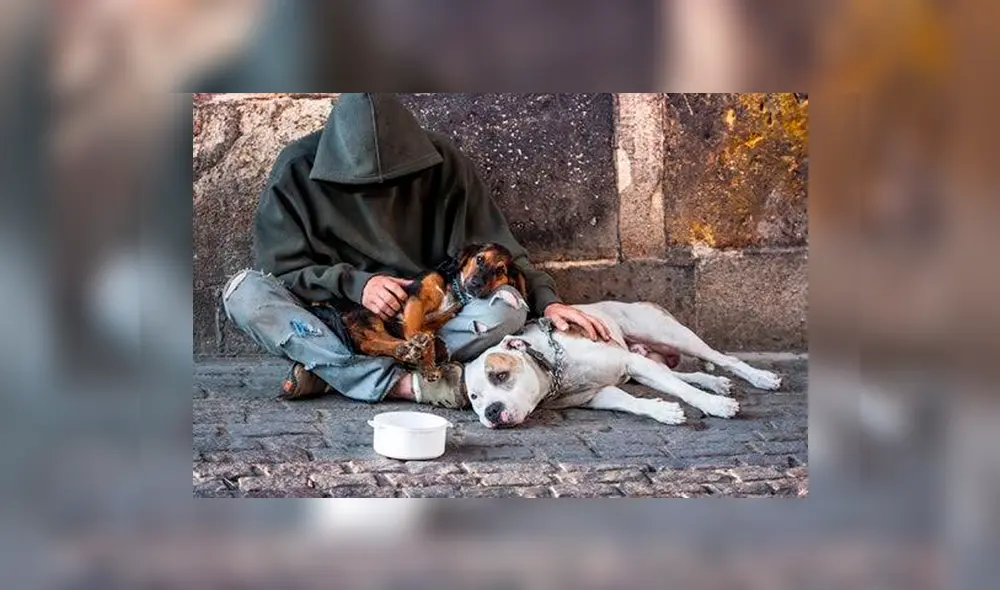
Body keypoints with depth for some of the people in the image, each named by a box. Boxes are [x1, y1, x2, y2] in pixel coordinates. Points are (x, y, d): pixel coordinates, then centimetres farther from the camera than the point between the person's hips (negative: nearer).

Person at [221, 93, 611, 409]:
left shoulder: (441, 164, -8)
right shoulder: (297, 170, -11)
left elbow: (493, 247, -3)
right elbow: (280, 268, -9)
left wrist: (545, 299, -17)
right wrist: (354, 283, -25)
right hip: (334, 318, 0)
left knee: (508, 308, -29)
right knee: (243, 292, -29)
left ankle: (330, 369, -27)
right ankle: (406, 384, -37)